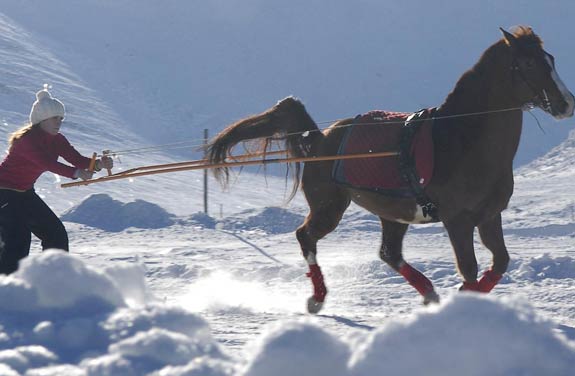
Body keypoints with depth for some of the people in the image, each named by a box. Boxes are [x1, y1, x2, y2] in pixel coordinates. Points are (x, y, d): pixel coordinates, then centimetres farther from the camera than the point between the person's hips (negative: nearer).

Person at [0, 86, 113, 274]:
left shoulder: (56, 140, 0)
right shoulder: (26, 139, -26)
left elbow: (77, 159, -11)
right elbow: (46, 163, -39)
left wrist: (99, 164, -31)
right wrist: (76, 173, -51)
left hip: (25, 194, 9)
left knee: (56, 232, 7)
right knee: (17, 238, -22)